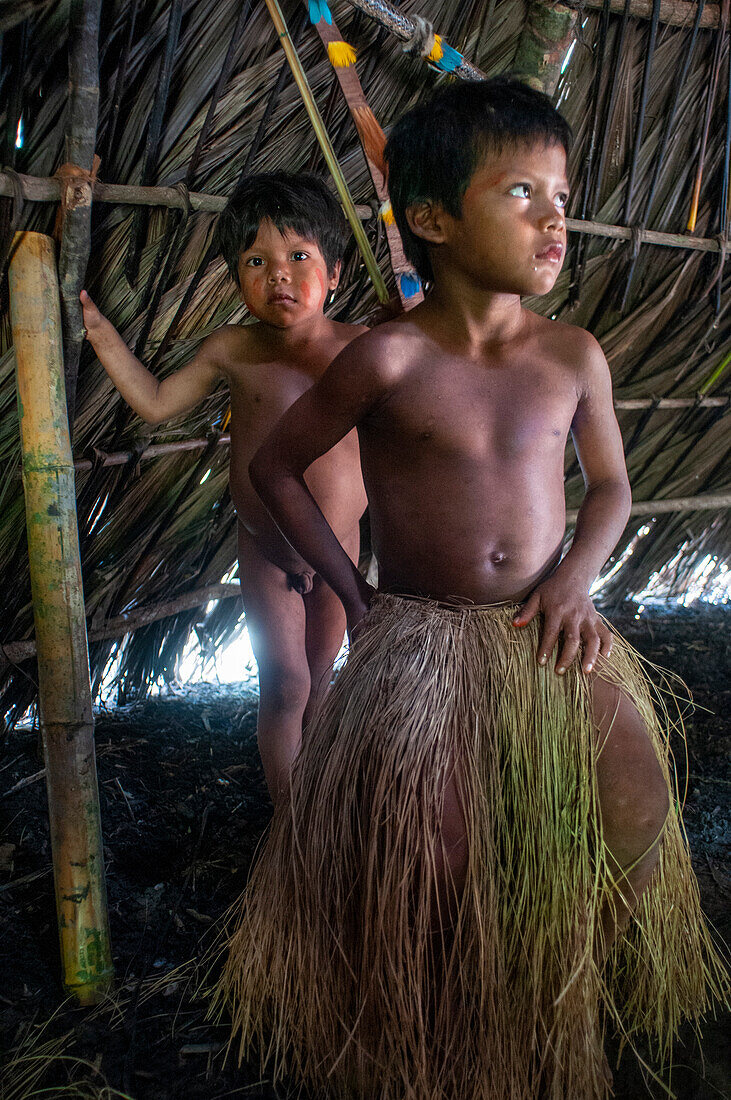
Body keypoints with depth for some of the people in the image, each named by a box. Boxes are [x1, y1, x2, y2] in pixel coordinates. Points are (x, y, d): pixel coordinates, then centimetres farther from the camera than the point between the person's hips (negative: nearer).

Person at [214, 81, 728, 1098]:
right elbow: (275, 466, 2)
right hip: (420, 637, -3)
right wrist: (351, 591, -1)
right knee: (430, 861, -12)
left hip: (544, 632, 3)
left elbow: (609, 487, 13)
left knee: (637, 802, -11)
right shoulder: (388, 361, -10)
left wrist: (576, 577, -7)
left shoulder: (575, 357, -1)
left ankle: (594, 997, 19)